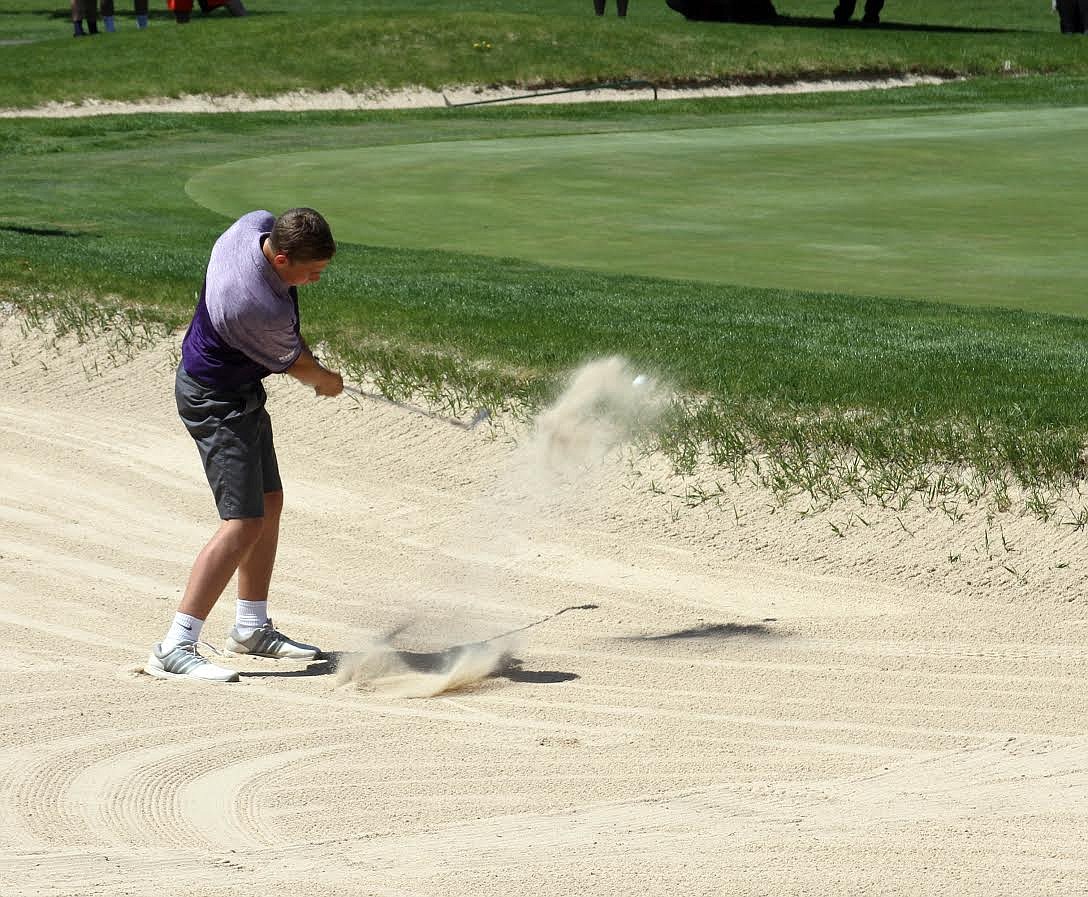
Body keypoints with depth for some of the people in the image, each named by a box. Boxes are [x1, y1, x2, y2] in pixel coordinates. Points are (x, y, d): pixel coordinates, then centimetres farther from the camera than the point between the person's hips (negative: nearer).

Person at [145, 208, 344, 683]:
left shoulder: (259, 224, -12)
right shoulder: (260, 309, -36)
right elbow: (293, 364, -13)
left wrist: (303, 350, 13)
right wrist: (327, 381, 8)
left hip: (241, 392, 10)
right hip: (218, 403, -10)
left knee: (270, 502, 20)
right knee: (244, 524, -17)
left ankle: (251, 627, 34)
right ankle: (174, 649, -20)